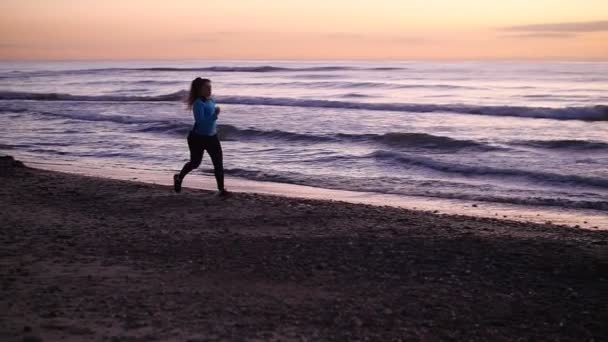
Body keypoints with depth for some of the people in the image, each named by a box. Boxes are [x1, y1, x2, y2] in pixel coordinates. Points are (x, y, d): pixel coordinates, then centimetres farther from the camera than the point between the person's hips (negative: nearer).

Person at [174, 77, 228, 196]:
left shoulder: (211, 101, 3)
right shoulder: (198, 104, -20)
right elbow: (201, 121, -31)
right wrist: (215, 115, -34)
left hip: (212, 137, 6)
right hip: (198, 138, -6)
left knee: (218, 163, -5)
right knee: (195, 162, 12)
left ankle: (221, 189, -1)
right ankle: (179, 178, 41)